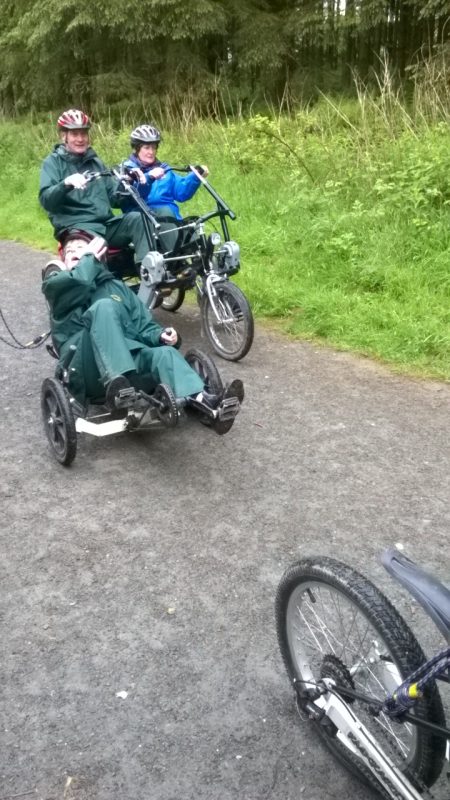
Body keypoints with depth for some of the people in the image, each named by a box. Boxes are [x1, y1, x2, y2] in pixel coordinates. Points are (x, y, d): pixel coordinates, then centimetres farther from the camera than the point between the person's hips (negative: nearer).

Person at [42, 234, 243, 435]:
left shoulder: (117, 287, 30)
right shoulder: (57, 285, 20)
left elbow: (143, 324, 17)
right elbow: (80, 281, -5)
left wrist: (160, 334, -4)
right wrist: (90, 258, 13)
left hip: (128, 358, 3)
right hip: (88, 367, -3)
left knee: (165, 353, -25)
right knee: (104, 306, -26)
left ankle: (206, 402, -54)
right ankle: (116, 386, -47)